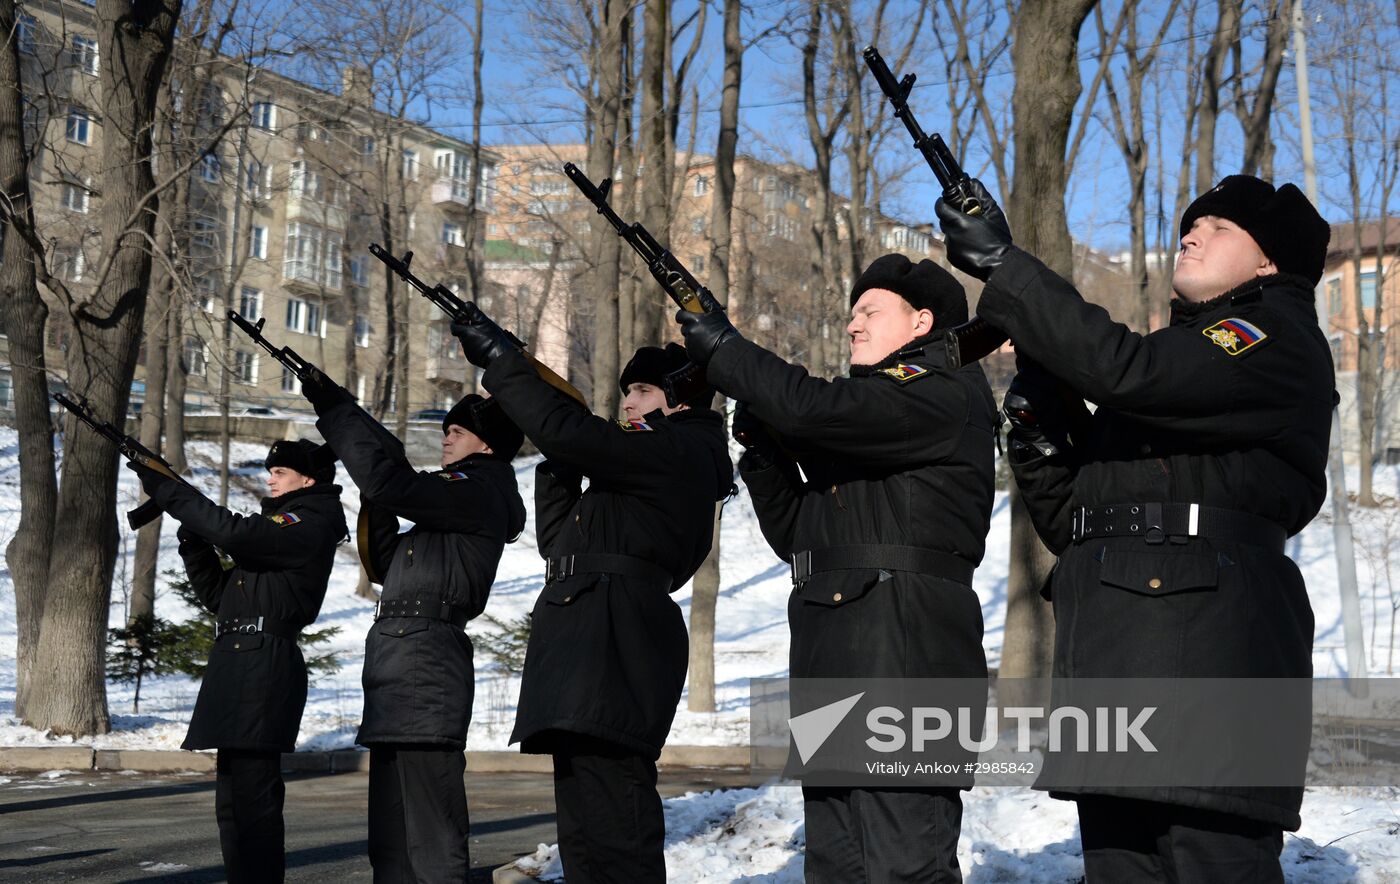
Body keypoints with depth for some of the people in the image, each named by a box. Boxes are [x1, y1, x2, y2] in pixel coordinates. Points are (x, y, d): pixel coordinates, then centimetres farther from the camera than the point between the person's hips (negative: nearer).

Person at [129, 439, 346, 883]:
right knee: (234, 801, 12)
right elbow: (218, 595, 23)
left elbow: (235, 533, -21)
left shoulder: (311, 525, -5)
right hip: (240, 663, 10)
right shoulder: (279, 523, 25)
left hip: (264, 666, -10)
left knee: (252, 797, -12)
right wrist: (192, 536, 10)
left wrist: (169, 489, -15)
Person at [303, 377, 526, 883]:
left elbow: (389, 482, -18)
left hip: (426, 662, -10)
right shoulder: (453, 501, 26)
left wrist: (334, 408, -11)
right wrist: (377, 507, 12)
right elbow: (386, 565, 26)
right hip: (398, 669, 10)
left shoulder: (480, 491, -5)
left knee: (431, 840, -13)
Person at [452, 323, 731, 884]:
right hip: (587, 648, 11)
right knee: (587, 835, 12)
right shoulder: (647, 468, 29)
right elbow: (558, 542, 27)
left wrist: (499, 359, -6)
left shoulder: (680, 450, -2)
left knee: (610, 835, -17)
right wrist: (558, 465, 16)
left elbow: (570, 433, -15)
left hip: (615, 643, -11)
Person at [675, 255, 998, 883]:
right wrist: (764, 450, 10)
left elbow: (815, 409, -18)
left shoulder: (946, 393, -3)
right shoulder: (863, 406, 27)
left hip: (906, 650, -10)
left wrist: (722, 348, -5)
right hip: (833, 665, 10)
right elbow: (797, 535, 25)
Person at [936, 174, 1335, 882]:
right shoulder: (1176, 356, 29)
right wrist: (1039, 431, 7)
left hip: (1206, 653, -8)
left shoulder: (1280, 340, 2)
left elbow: (1128, 371, -17)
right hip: (1113, 664, 9)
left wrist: (1002, 265, -11)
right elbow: (1072, 524, 25)